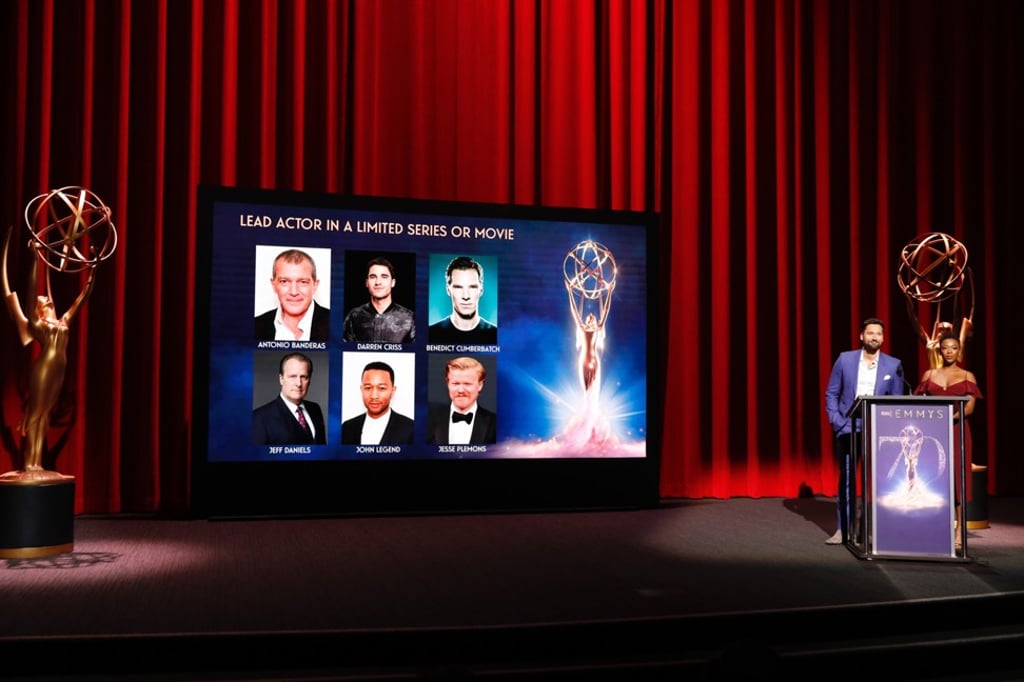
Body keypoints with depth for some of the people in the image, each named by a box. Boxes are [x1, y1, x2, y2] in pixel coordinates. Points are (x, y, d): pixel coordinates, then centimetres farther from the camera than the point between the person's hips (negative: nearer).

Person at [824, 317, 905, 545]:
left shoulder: (893, 365, 3)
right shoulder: (845, 359, 2)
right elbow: (831, 393, 5)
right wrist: (835, 421, -5)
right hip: (848, 428, 0)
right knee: (846, 479, 3)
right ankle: (843, 529, 8)